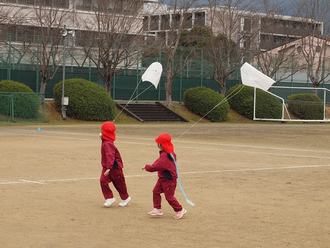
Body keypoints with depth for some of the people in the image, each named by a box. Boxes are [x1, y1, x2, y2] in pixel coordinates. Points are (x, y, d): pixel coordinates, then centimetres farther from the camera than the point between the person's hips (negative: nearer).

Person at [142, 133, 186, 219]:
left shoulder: (164, 157, -28)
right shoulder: (171, 153, 4)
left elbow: (155, 167, -27)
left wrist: (146, 167, -11)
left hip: (168, 180, -10)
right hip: (162, 178, 10)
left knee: (169, 197, 0)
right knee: (156, 191, 11)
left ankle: (180, 210, 15)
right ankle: (158, 209, 18)